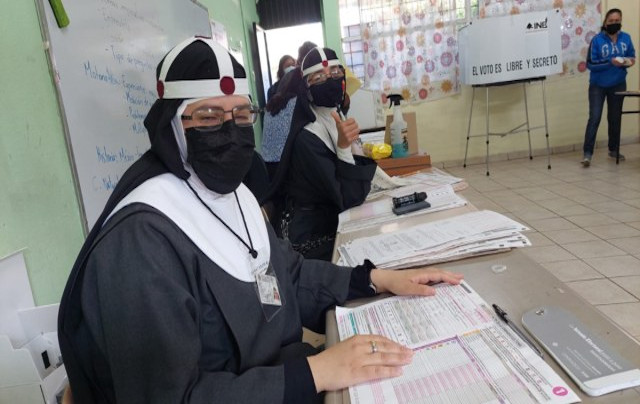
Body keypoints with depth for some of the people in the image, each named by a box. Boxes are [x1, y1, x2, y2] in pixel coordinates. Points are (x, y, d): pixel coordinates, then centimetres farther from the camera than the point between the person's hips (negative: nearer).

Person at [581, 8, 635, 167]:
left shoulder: (626, 38, -1)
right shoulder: (597, 40, -12)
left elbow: (632, 55, 11)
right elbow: (590, 64, -15)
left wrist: (629, 61, -12)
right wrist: (610, 63, -26)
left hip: (618, 84, 4)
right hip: (598, 85, -4)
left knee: (615, 117, 12)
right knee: (594, 118, -10)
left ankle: (614, 149, 26)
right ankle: (587, 153, -8)